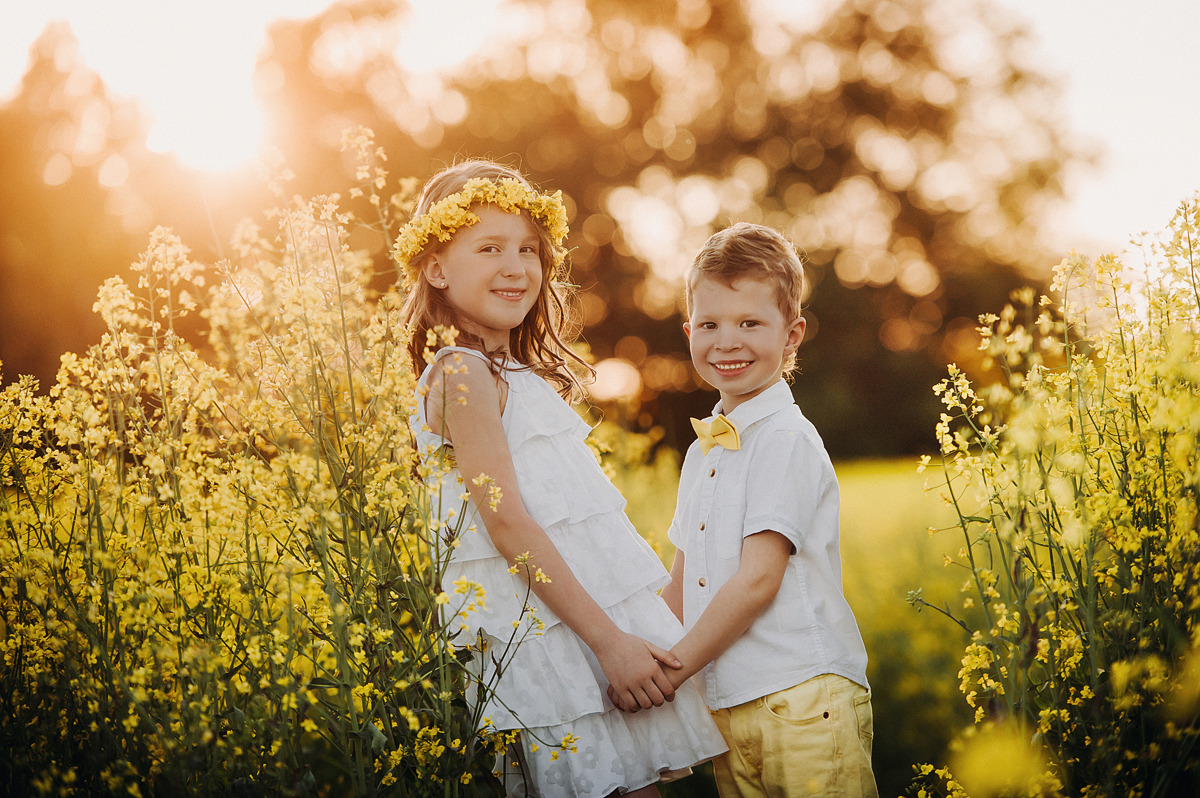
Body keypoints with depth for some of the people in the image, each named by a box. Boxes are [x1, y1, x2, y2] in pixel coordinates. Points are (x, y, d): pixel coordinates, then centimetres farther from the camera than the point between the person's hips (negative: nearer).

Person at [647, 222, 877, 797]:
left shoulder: (786, 440, -10)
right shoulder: (702, 453, 15)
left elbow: (758, 579, -16)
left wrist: (671, 670, -13)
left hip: (803, 701, -7)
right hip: (725, 709, 7)